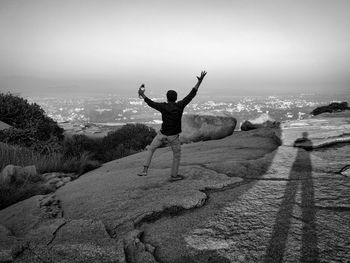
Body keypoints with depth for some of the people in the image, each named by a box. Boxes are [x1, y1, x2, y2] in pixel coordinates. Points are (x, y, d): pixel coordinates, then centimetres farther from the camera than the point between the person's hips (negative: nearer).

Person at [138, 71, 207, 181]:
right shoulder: (180, 105, -14)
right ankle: (174, 175, 26)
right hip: (173, 136, -1)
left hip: (162, 134, 1)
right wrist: (200, 81, -8)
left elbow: (151, 103, 2)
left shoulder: (163, 106, -12)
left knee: (150, 149, 20)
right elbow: (192, 94, -11)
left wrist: (142, 95, 17)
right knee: (177, 155, 20)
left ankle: (145, 170, 15)